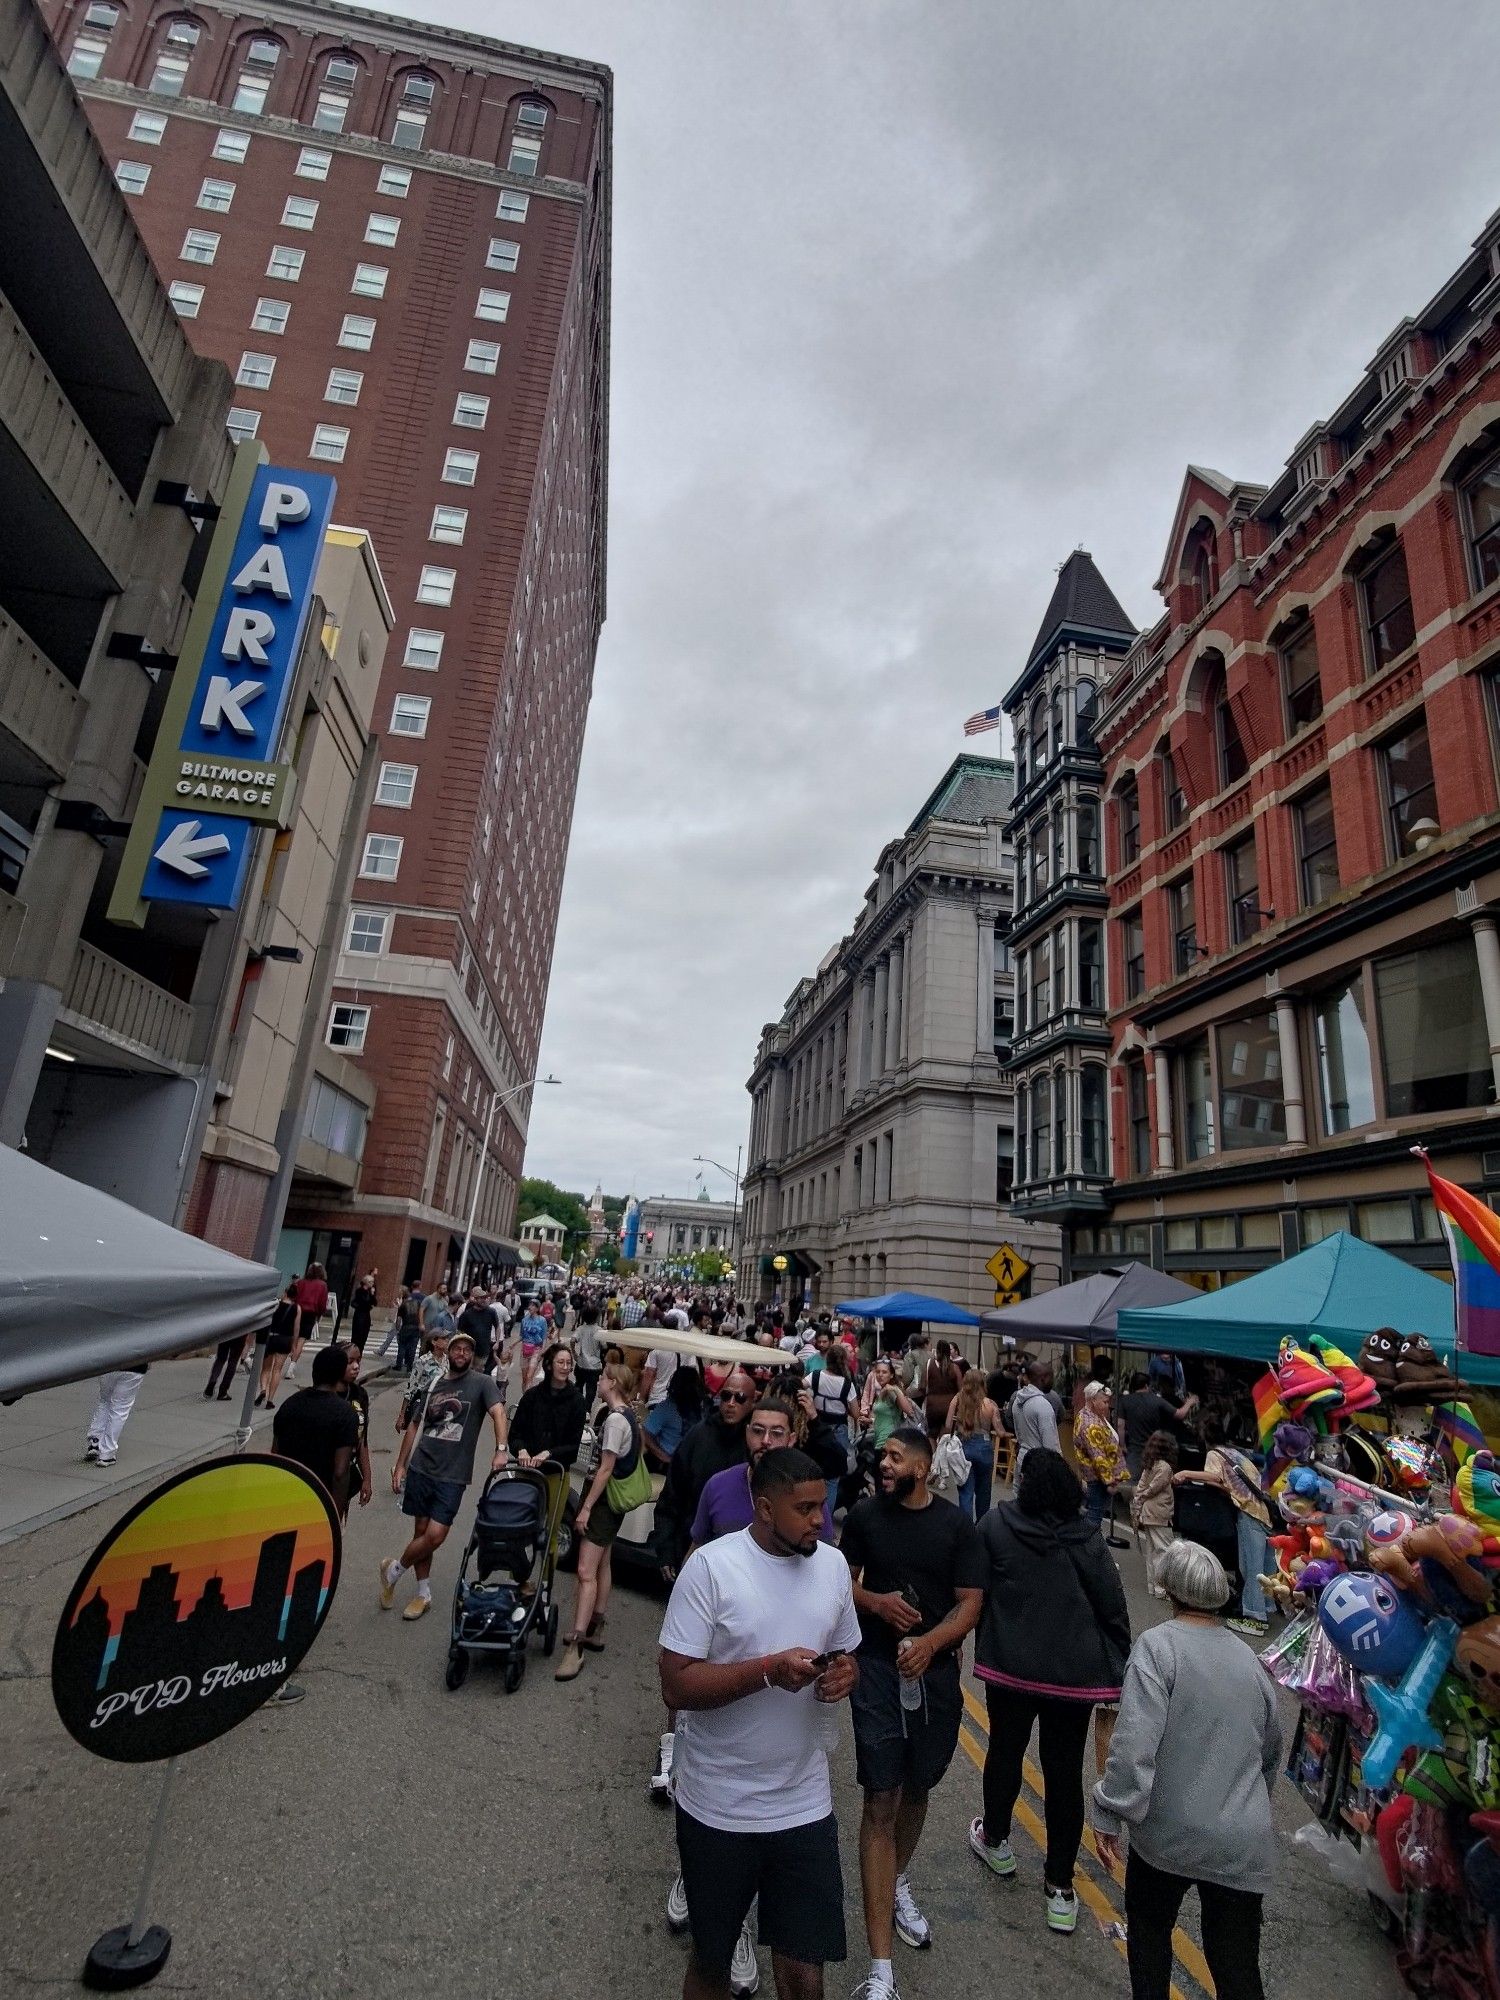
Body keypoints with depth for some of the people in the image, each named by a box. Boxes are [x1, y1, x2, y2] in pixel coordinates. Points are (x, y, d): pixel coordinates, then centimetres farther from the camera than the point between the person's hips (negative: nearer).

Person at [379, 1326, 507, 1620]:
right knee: (421, 1532, 9)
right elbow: (416, 1426, 16)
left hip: (453, 1476, -3)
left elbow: (498, 1412, -19)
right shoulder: (434, 1384, 8)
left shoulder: (481, 1383, -5)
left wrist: (501, 1449, -33)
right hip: (421, 1469, 3)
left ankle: (394, 1569, 21)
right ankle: (423, 1594, 28)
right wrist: (400, 1464, 13)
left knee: (435, 1536, -7)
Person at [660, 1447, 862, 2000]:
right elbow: (676, 1686, -18)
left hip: (805, 1804, 3)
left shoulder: (833, 1564, -2)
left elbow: (845, 1654, 11)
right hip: (718, 1807, -3)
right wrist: (769, 1670, -29)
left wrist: (844, 1674, -12)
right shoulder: (711, 1565, -19)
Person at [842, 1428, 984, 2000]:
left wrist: (930, 1642, -22)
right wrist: (877, 1602, -17)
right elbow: (843, 1583, 3)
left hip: (936, 1671, 2)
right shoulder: (865, 1515, -5)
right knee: (881, 1803, -4)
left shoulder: (957, 1526, -6)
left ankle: (897, 1882, 49)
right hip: (878, 1668, -1)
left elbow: (970, 1604, -6)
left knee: (917, 1790, 19)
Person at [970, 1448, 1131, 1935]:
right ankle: (1060, 1887, 23)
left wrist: (983, 1644, 11)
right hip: (1075, 1672, 0)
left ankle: (996, 1840, 44)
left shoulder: (995, 1524, -10)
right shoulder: (1087, 1538, -8)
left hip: (1010, 1665, 0)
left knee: (1006, 1752, 22)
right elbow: (1113, 1608, -6)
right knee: (1065, 1771, 14)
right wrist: (1117, 1671, 6)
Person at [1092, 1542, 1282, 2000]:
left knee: (1148, 1928, 23)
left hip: (1170, 1833, -4)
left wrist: (1109, 1813, -13)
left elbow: (1134, 1743, -23)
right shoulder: (1248, 1658, 4)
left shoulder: (1158, 1645, -14)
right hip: (1244, 1843, 4)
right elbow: (1271, 1750, 20)